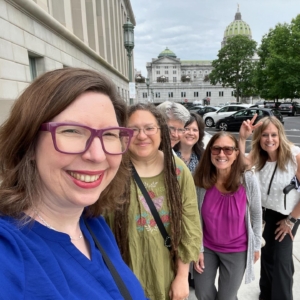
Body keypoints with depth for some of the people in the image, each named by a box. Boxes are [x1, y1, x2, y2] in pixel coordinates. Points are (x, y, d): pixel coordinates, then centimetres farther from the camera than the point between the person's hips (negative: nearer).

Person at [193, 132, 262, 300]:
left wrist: (256, 245, 2)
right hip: (207, 247, 2)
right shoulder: (201, 180, -17)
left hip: (236, 250, -1)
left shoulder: (249, 180, -21)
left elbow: (256, 215, -5)